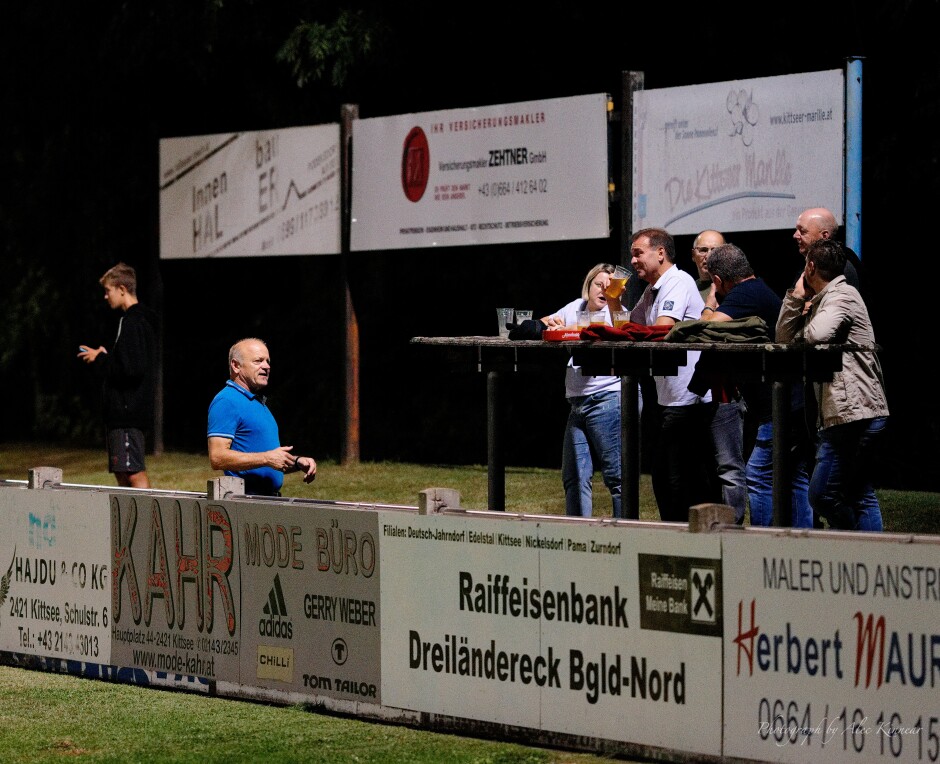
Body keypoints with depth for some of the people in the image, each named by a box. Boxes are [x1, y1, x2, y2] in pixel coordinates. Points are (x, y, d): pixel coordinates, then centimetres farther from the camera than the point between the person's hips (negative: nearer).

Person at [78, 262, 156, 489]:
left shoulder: (132, 323, -15)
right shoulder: (140, 320, 16)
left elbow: (130, 369, -23)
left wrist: (100, 359, -10)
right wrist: (106, 356, 13)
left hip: (127, 411, -11)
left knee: (135, 474, -12)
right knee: (122, 475, 13)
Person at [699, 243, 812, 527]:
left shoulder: (745, 295, -11)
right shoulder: (762, 291, 21)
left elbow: (709, 327, -22)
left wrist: (710, 303, -2)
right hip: (803, 405, 10)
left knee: (759, 479, -6)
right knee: (796, 481, 12)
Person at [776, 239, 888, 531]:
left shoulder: (842, 295, -7)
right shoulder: (822, 301, 22)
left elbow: (817, 335, -25)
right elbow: (784, 339, 18)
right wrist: (796, 299, 9)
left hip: (852, 413, -11)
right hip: (861, 415, 11)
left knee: (822, 495, -9)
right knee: (861, 496, 11)